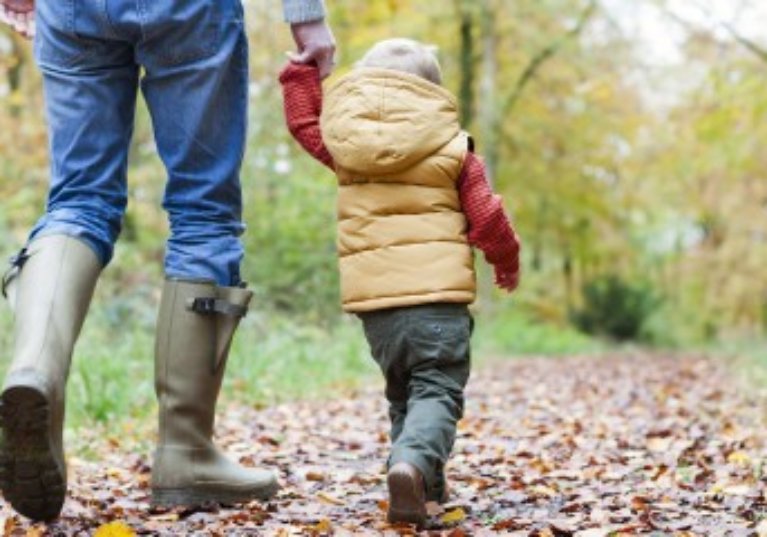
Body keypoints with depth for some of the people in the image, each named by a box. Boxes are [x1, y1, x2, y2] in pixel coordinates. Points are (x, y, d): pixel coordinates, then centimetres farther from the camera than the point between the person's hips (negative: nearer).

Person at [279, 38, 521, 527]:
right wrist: (507, 262, 21)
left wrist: (302, 74, 42)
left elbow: (305, 123, 30)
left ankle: (425, 482, 15)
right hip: (439, 293, -3)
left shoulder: (344, 144, 11)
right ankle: (413, 463, -32)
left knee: (402, 393, 20)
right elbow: (487, 219, 4)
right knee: (437, 392, -6)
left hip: (374, 300, 4)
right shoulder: (453, 150, 5)